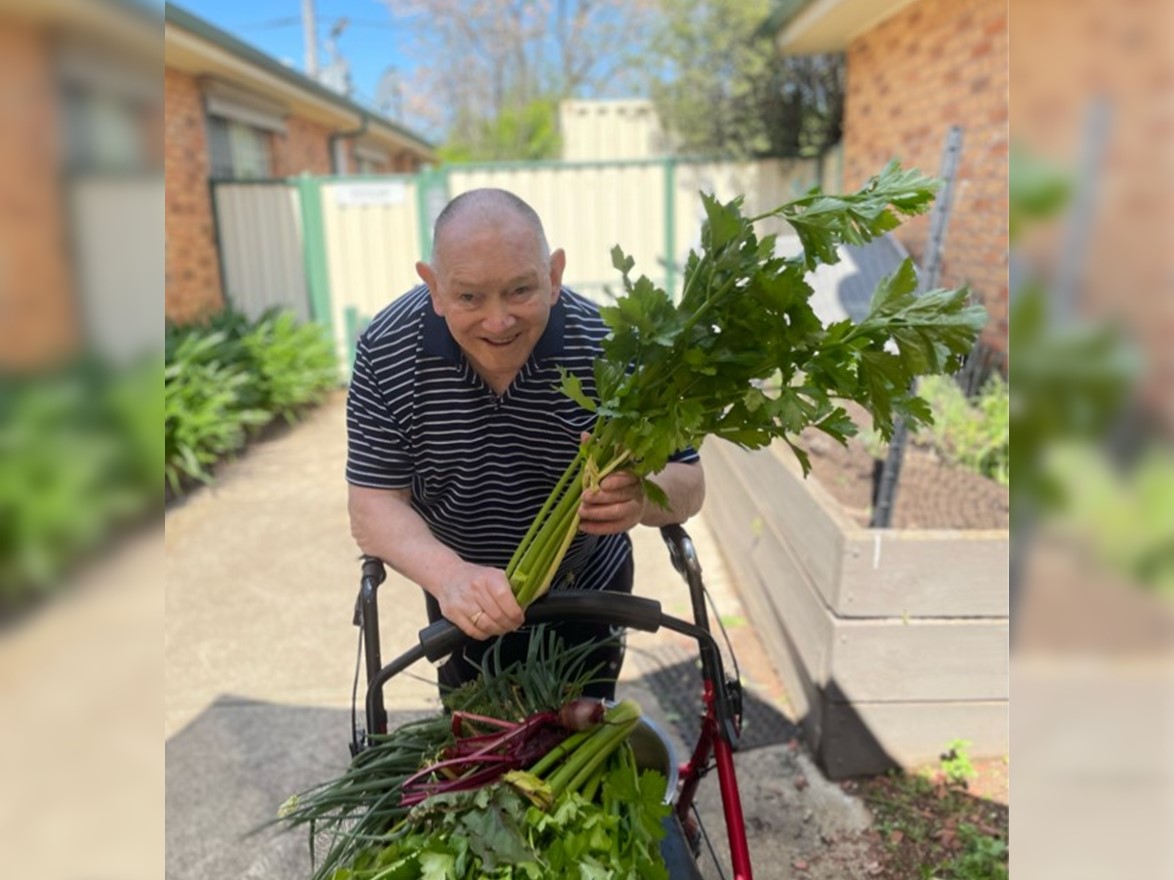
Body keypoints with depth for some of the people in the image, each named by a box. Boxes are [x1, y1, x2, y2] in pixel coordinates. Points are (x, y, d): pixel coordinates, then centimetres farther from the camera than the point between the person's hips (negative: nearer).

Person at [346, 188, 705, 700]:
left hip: (586, 589, -1)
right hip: (463, 599, 2)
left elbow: (688, 485, -23)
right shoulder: (385, 352, -24)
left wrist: (641, 496, -47)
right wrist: (449, 575, -43)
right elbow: (373, 507, -23)